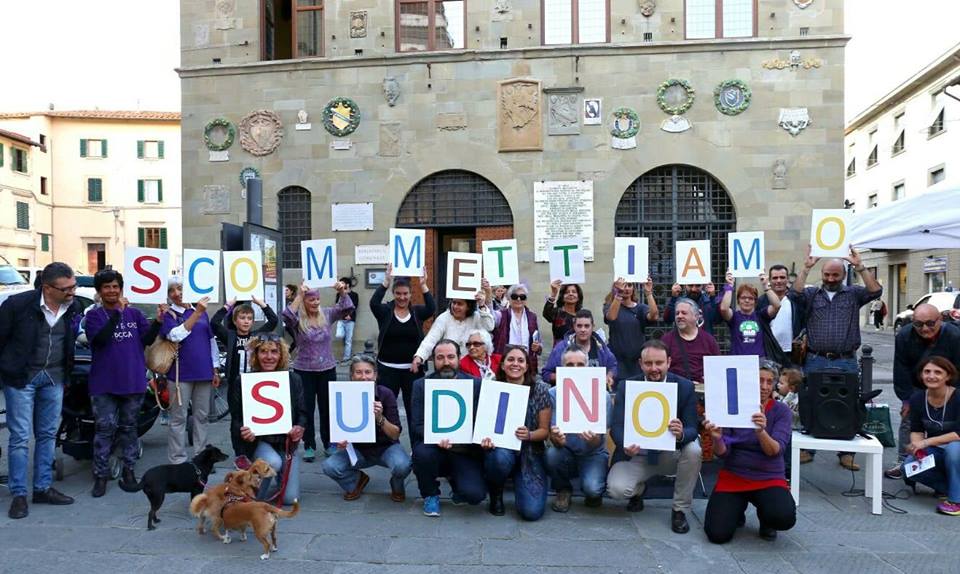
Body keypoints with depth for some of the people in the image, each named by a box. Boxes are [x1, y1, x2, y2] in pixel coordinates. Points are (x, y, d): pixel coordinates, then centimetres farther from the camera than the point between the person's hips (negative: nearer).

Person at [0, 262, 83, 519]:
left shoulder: (75, 307, -4)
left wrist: (67, 371, 11)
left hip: (54, 378, 4)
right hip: (21, 378, -4)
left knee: (48, 435, 11)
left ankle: (43, 488, 22)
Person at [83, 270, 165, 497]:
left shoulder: (134, 313, 7)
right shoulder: (94, 316, -1)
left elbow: (147, 340, 0)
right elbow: (100, 338, -19)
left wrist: (158, 321, -15)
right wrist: (117, 313, -24)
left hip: (133, 381, 3)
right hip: (104, 383, -2)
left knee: (129, 427, 12)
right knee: (105, 428, -1)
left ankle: (128, 471, 21)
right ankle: (101, 475, 8)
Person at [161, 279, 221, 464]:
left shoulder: (201, 310, 10)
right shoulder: (168, 315, -2)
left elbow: (211, 340, 14)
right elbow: (176, 335, -21)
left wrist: (215, 370, 13)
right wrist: (197, 313, -24)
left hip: (203, 373, 4)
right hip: (181, 373, -4)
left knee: (201, 416, 10)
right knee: (179, 418, 2)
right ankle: (178, 460, 9)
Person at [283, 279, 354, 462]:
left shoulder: (327, 314, 0)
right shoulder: (298, 319, -7)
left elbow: (346, 307, -9)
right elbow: (287, 316, -28)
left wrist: (342, 292, -26)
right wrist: (299, 295, -32)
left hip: (328, 370, 2)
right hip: (304, 371, -2)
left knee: (327, 408, 12)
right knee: (307, 409, 6)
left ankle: (329, 443, 28)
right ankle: (309, 446, 18)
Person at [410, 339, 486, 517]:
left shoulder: (475, 384, 1)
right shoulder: (421, 385, 0)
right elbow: (416, 426, -6)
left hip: (466, 453, 0)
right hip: (436, 449, 1)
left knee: (475, 494, -23)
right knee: (422, 452, -33)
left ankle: (455, 481, 16)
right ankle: (430, 496, 0)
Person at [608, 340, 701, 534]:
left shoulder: (685, 387, -9)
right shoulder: (626, 387, -8)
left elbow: (692, 429, -12)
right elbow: (616, 426, -12)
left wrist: (681, 434, -38)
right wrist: (625, 446, -36)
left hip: (670, 454, 1)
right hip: (636, 455, 0)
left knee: (693, 450, -31)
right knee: (616, 488, -26)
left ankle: (680, 509, -8)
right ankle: (639, 488, 14)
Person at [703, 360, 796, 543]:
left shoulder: (781, 411, -4)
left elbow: (775, 451, -17)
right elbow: (723, 453, -8)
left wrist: (761, 431, -38)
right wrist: (717, 438, -31)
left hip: (769, 478, 0)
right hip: (733, 476, 1)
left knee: (785, 518, -32)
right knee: (717, 534, -16)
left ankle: (765, 516, 7)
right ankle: (737, 507, 18)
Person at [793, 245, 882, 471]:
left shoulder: (853, 294, 9)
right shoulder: (812, 294, 8)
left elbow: (875, 291, -7)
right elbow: (796, 292, -11)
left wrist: (859, 266, -12)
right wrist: (806, 267, -14)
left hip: (846, 362, 0)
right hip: (816, 361, 0)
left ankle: (846, 453, 13)